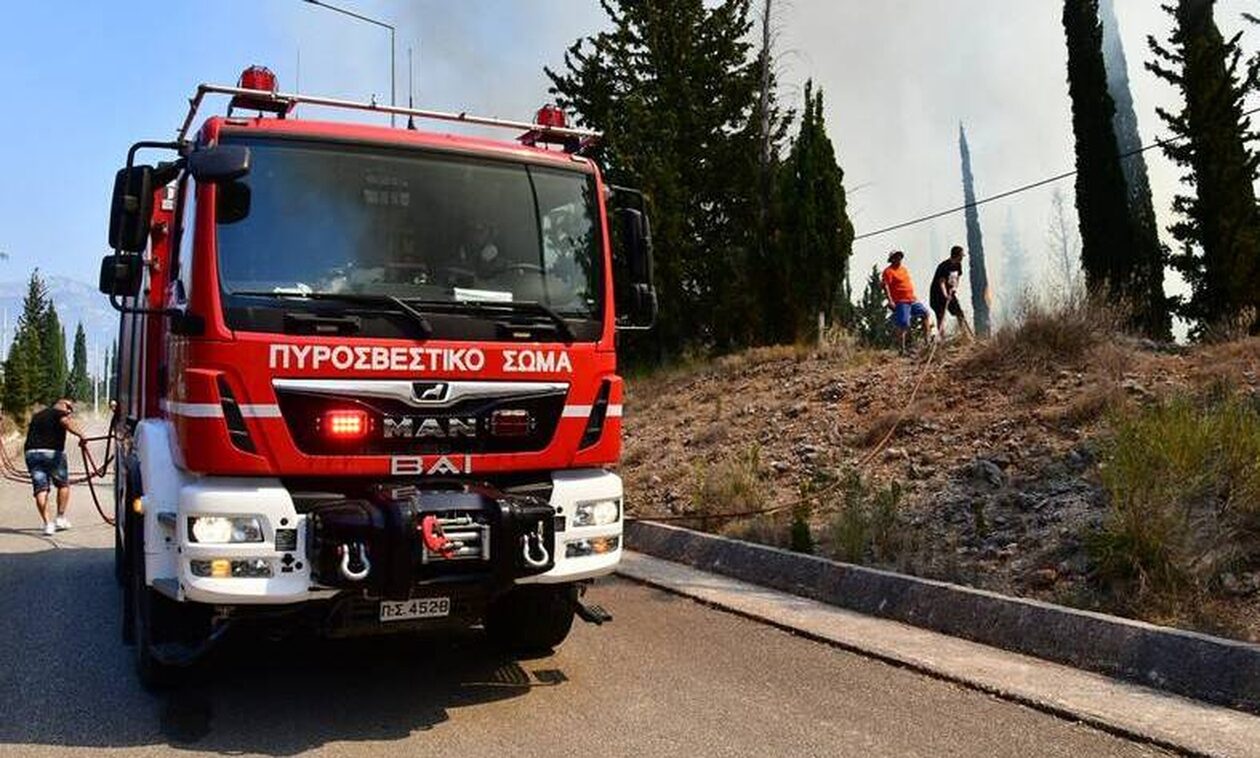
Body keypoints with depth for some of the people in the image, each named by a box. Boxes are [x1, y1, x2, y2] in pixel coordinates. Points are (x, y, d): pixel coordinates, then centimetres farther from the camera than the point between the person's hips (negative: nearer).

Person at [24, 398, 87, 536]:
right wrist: (81, 435, -35)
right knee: (63, 484, 14)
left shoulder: (37, 416, 25)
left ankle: (47, 524, -6)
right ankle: (60, 518, 14)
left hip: (31, 452, 6)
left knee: (40, 489, 2)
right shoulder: (60, 414, 0)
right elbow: (67, 423, -22)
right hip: (52, 452, -6)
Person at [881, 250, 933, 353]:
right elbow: (885, 286, -19)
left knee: (926, 313, 11)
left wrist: (913, 296, 24)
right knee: (903, 325, -9)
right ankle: (902, 349, -2)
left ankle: (928, 338, 18)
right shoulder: (888, 271, -10)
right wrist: (890, 300, -26)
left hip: (912, 300, 9)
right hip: (900, 302, -9)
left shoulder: (904, 269, 17)